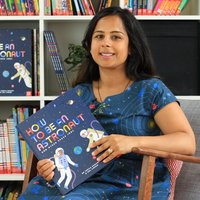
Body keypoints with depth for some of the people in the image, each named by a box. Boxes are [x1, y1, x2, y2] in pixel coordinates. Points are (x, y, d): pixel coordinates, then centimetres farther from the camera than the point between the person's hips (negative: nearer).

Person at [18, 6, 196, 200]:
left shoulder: (151, 89, 0)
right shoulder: (79, 93, 13)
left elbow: (188, 142, -9)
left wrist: (133, 142, -25)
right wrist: (49, 164, -13)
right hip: (83, 180, 4)